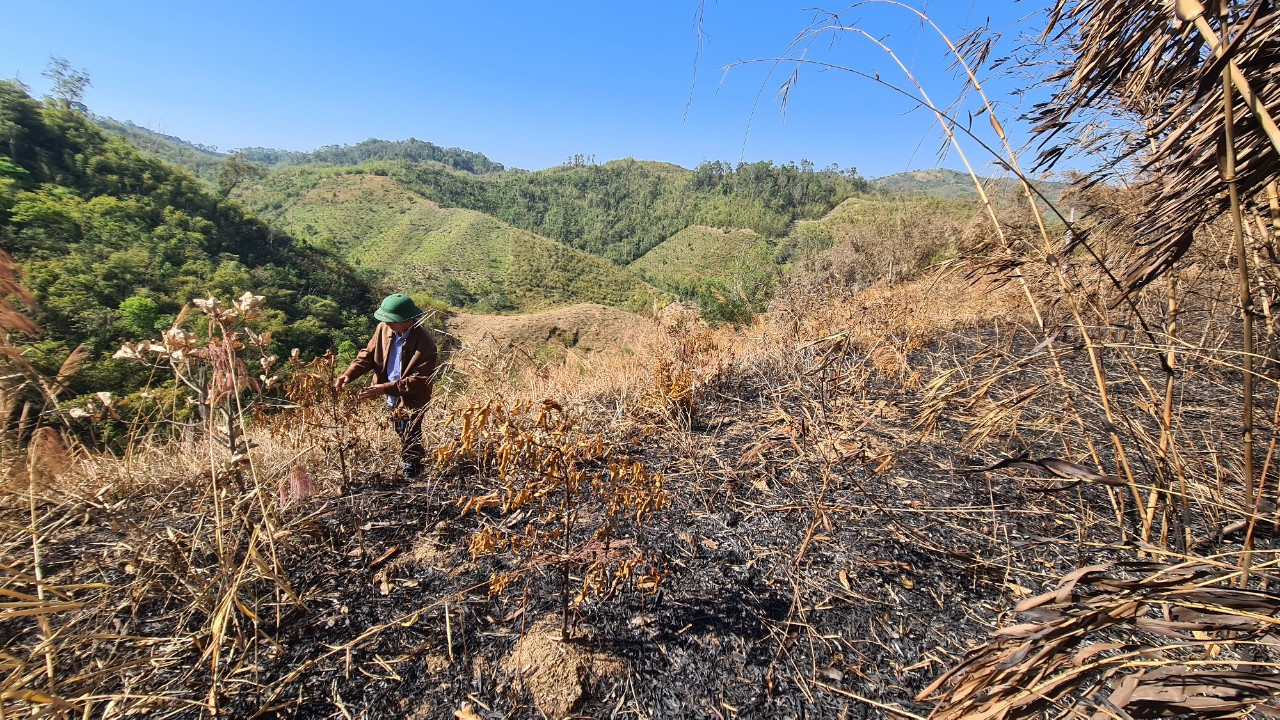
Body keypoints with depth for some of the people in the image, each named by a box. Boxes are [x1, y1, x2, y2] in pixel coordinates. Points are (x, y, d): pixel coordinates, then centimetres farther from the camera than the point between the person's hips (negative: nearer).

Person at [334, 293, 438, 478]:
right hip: (390, 397, 6)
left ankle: (411, 474, 30)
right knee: (400, 434, 23)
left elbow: (419, 380, -26)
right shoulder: (384, 328, -9)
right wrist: (349, 374, -13)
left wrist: (384, 389, -29)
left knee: (409, 442, 7)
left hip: (411, 399, -6)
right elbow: (368, 354, 3)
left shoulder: (425, 344, -27)